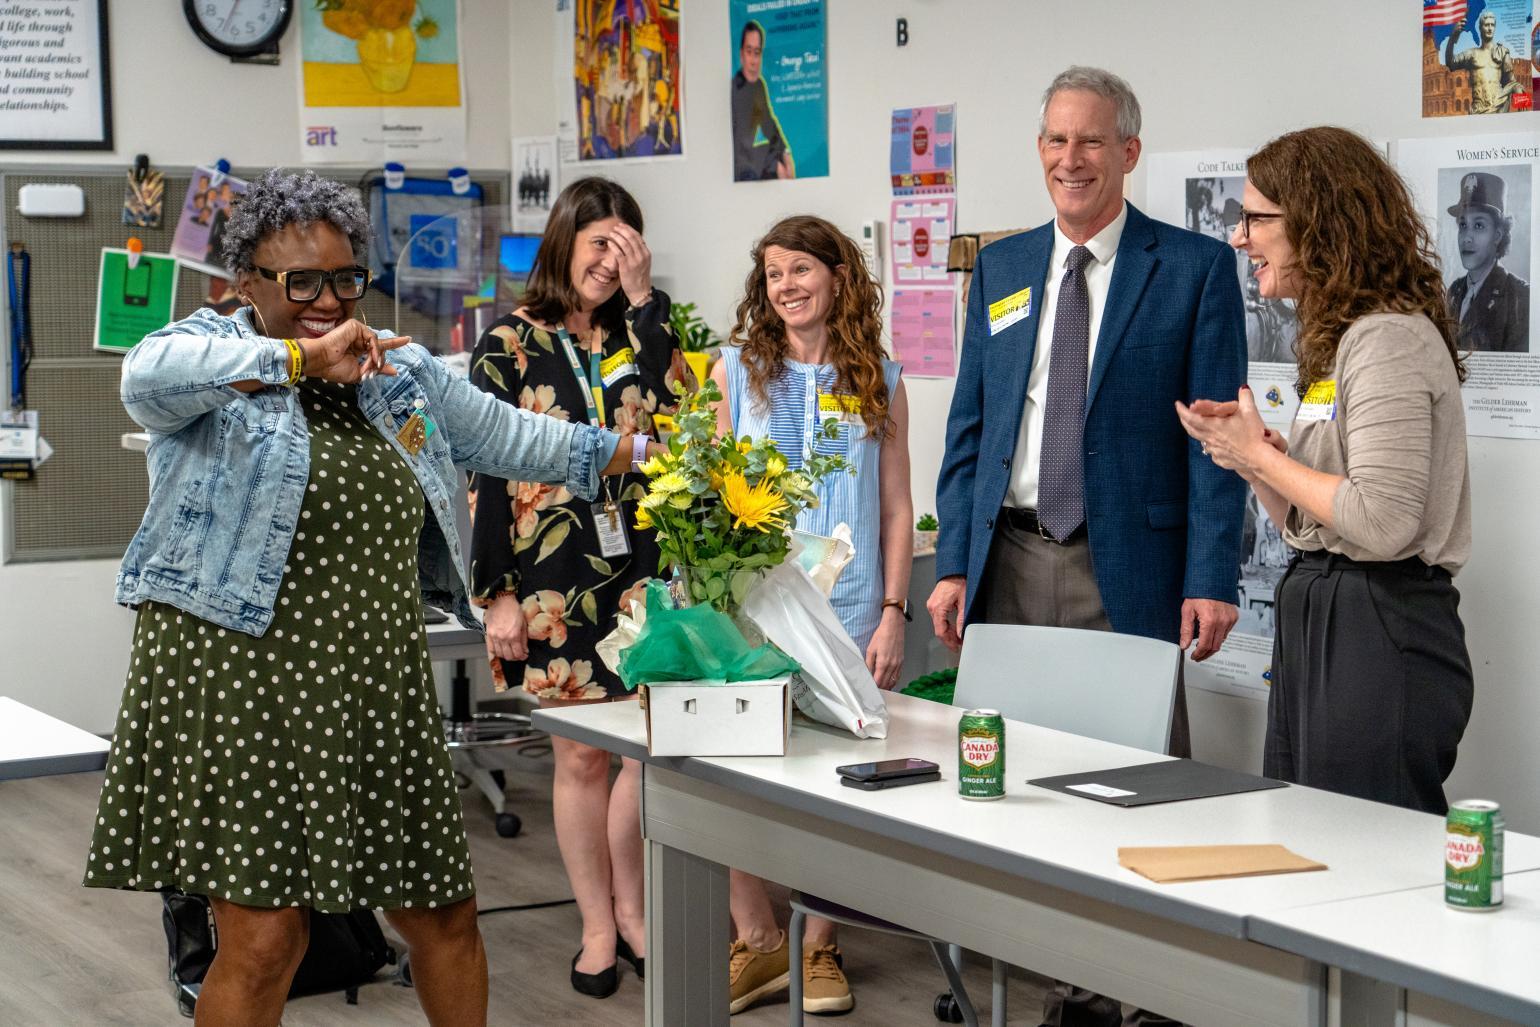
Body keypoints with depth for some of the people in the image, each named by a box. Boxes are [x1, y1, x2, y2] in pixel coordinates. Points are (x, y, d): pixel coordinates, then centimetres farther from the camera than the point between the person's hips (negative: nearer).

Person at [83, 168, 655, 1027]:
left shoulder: (404, 372, 15)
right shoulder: (216, 359, -3)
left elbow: (504, 435, 27)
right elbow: (147, 376, -26)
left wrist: (639, 453, 28)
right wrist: (301, 356, -31)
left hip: (376, 687, 6)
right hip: (244, 677, -6)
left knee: (445, 914, 13)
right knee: (265, 940, -8)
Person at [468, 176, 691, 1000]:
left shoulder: (638, 334, 11)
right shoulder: (510, 346, 0)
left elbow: (675, 411, -9)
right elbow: (488, 472, -3)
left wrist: (644, 297, -8)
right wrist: (496, 591, -8)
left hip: (641, 569, 3)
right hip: (555, 580, -3)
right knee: (582, 755, 5)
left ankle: (629, 908, 16)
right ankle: (600, 927, 17)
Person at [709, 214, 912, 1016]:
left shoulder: (879, 380, 6)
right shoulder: (737, 370, 5)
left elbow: (896, 508, 7)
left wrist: (892, 615, 0)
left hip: (845, 607, 0)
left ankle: (817, 945, 18)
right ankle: (758, 942, 15)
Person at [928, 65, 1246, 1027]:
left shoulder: (1196, 267, 0)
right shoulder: (1001, 267, 13)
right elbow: (968, 428, 14)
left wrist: (1211, 580, -11)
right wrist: (952, 565, 5)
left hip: (1128, 568, -4)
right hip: (1011, 560, 4)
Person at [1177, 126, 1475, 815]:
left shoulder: (1390, 338, -14)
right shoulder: (1339, 340, 17)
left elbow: (1382, 522, -22)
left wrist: (1260, 455, -11)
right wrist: (1250, 455, 3)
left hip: (1380, 634, -10)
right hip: (1319, 627, 10)